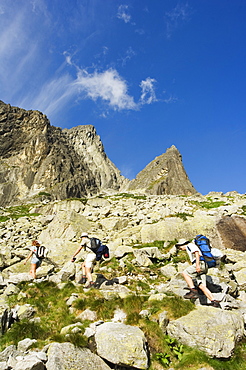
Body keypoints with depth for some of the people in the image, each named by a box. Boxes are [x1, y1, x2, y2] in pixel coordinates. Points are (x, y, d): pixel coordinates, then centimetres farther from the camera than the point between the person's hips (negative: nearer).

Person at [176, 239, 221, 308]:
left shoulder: (190, 245, 3)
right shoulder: (190, 250, 32)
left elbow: (197, 253, -14)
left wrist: (197, 265, -25)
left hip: (200, 264, -9)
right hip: (202, 266, 9)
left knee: (185, 273, -11)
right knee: (201, 286, -1)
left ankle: (193, 291, -17)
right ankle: (214, 302, -6)